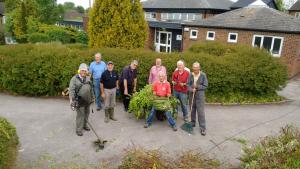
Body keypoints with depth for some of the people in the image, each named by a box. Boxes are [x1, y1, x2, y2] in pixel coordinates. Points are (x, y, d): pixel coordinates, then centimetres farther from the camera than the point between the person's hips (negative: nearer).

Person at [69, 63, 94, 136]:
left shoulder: (88, 78, 10)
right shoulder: (74, 78, -8)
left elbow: (91, 89, 17)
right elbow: (71, 90, -14)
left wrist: (92, 97, 17)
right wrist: (72, 99, -21)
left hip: (87, 100, 6)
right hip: (80, 101, -6)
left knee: (86, 113, 15)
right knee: (80, 115, -3)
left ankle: (84, 125, 33)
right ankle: (79, 129, 7)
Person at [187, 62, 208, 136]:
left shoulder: (203, 75, -8)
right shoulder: (191, 75, 1)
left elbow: (205, 86, -7)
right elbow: (188, 84, 0)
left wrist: (197, 87, -19)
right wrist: (191, 89, -19)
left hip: (200, 95, -4)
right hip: (192, 95, 4)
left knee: (201, 112, -6)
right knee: (192, 110, 16)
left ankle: (203, 128, -1)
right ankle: (192, 123, 36)